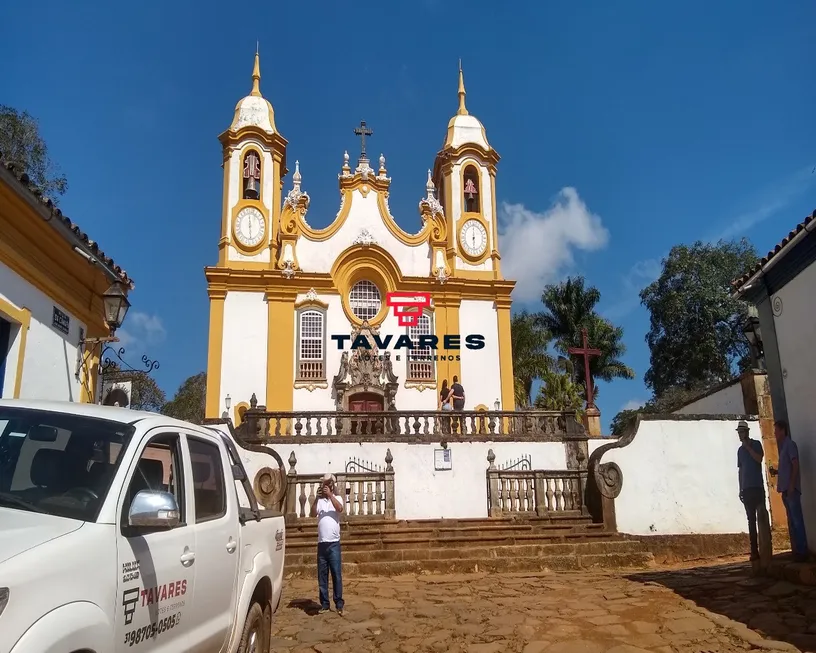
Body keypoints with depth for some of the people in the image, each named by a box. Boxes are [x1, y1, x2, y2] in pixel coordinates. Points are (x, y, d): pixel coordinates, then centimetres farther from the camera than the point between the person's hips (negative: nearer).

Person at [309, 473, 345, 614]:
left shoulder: (338, 498, 5)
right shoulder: (319, 501, 8)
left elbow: (340, 509, -16)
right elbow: (312, 514, -8)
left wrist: (330, 494, -22)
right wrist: (317, 497, -18)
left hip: (334, 543, -2)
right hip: (321, 543, 2)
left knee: (337, 574, -2)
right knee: (322, 576, 6)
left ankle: (339, 604, 2)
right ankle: (324, 604, 14)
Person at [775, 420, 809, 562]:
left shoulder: (790, 444, -6)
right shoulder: (783, 446, 19)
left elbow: (795, 465, -14)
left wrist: (791, 485, -19)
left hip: (791, 489, -9)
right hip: (786, 489, 9)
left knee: (797, 520, -8)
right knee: (792, 521, 10)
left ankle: (802, 551, -8)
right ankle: (797, 550, 13)